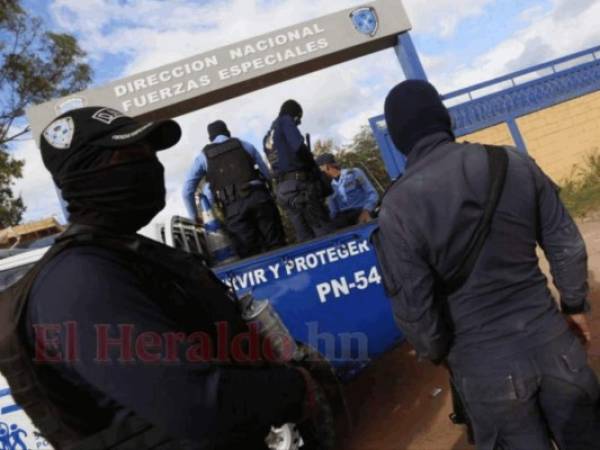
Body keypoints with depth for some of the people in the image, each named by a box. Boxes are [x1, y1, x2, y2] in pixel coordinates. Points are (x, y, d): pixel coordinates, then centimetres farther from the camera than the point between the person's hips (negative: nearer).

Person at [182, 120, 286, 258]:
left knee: (251, 254, 2)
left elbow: (187, 191, 13)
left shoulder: (203, 156, 16)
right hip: (258, 198, 1)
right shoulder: (244, 145, 18)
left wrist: (194, 217, 23)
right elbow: (267, 174, 17)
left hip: (234, 208, 0)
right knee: (277, 246, 2)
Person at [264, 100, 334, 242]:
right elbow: (299, 148, -12)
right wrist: (316, 172, -1)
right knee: (324, 230, -11)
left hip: (282, 189, 8)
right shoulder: (285, 121, 3)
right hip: (299, 184, -8)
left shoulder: (268, 137, 25)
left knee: (305, 237, 5)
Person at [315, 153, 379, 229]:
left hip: (361, 211, -3)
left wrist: (366, 211, -19)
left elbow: (372, 193, 0)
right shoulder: (330, 187, 18)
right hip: (343, 216, 3)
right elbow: (333, 211, 16)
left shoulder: (354, 173, 6)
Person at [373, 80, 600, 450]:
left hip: (486, 365, -3)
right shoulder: (514, 162, -6)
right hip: (554, 343, 3)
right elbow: (567, 246, 1)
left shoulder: (398, 207, -17)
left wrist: (438, 354, 6)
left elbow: (414, 308, -14)